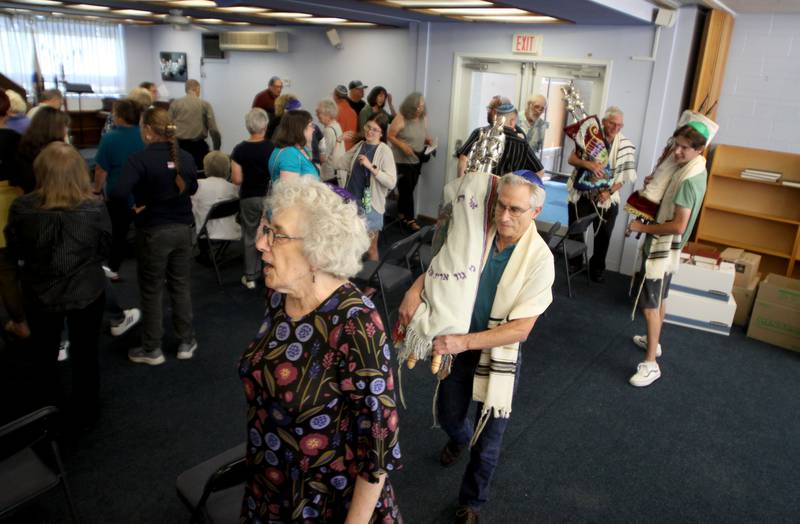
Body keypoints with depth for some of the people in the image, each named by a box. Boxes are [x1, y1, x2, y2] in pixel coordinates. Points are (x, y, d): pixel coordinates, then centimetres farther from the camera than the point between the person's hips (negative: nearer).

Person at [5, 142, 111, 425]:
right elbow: (104, 250, -5)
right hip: (86, 293, -1)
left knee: (45, 354, 23)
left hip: (40, 295, 1)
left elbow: (14, 252, -1)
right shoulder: (95, 208, -21)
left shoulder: (22, 208, -18)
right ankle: (85, 412, 34)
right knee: (85, 354, 17)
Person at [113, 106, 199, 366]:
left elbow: (119, 193, -28)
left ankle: (152, 349, 20)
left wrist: (134, 207, -11)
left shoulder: (140, 159, -17)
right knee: (181, 286, 15)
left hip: (153, 231, -5)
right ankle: (186, 342, 24)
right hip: (183, 228, 5)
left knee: (151, 291, 9)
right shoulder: (185, 157, 0)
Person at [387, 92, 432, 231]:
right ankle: (410, 219, 3)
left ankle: (401, 213, 29)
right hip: (402, 160, -6)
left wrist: (429, 140, -4)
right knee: (406, 189, -4)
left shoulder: (423, 118, 4)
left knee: (409, 188, 12)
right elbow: (390, 136, -11)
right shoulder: (401, 118, -14)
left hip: (417, 160, 6)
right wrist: (402, 146, -23)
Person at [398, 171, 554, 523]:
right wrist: (416, 289, -17)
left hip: (499, 354, -3)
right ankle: (459, 439, 64)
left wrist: (464, 341, -33)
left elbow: (521, 328, -23)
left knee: (487, 443, 11)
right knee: (448, 414, 26)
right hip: (458, 344, 4)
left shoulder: (539, 259, -22)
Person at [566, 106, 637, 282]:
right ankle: (575, 262, 32)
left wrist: (609, 192, -18)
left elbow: (625, 175, -4)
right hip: (581, 194, 0)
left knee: (603, 236, 10)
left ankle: (597, 268, 28)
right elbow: (571, 159, -13)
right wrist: (588, 164, -32)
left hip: (607, 198, 0)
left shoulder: (626, 146, -7)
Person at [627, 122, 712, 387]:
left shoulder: (689, 180, -24)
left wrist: (643, 227, -19)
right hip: (664, 246, 10)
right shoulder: (692, 167, 6)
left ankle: (651, 364, -3)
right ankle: (653, 341, 40)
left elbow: (678, 226, -28)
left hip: (662, 248, -10)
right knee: (659, 299, 23)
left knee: (650, 304, -8)